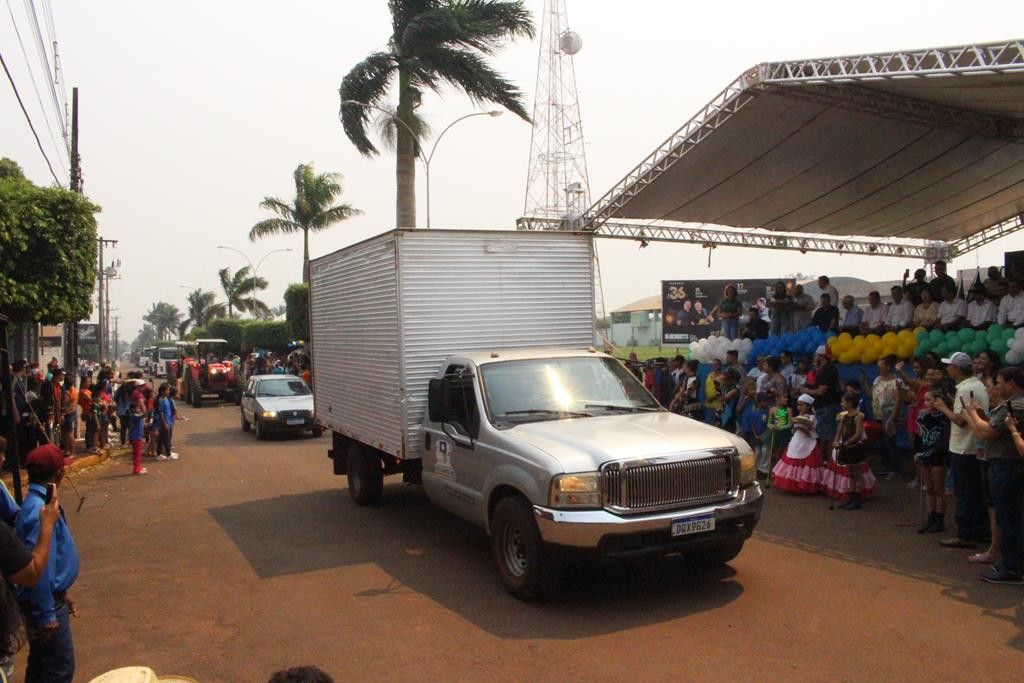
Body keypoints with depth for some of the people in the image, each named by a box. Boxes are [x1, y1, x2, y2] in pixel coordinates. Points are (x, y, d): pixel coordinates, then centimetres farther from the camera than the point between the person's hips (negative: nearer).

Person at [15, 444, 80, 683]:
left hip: (51, 597, 10)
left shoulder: (38, 503, 5)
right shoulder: (40, 511, -27)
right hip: (45, 603, -10)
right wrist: (47, 615, -22)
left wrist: (62, 593, 22)